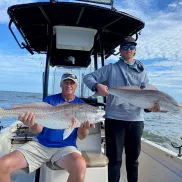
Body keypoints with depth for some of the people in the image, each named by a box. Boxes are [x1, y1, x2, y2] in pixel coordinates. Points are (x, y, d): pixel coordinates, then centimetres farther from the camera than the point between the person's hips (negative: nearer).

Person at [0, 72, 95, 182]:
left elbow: (81, 137, 0)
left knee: (80, 166, -35)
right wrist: (32, 124, -24)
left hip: (65, 147, -1)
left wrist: (84, 127, -24)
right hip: (40, 144, 2)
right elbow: (38, 130, 0)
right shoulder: (50, 100, 5)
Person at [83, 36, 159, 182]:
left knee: (133, 156, 17)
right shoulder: (111, 69, 4)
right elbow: (88, 77, 0)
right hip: (114, 118, -3)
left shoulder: (142, 71, 13)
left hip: (136, 119, 3)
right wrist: (97, 86, -21)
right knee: (114, 158, 5)